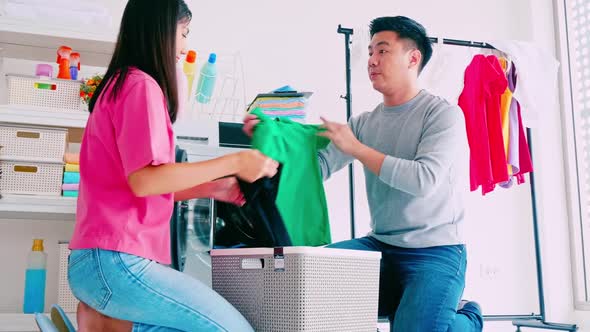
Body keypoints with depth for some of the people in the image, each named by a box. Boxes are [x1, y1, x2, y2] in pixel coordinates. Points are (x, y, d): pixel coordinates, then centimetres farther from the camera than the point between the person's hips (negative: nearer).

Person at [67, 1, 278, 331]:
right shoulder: (141, 84, -9)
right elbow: (144, 180, -20)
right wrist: (234, 163, -13)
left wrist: (211, 188, 14)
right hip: (116, 262, -9)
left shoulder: (119, 85, 20)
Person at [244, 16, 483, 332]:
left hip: (435, 251, -5)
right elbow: (319, 166, -1)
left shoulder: (443, 114, -8)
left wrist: (355, 148, -17)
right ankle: (397, 303, 7)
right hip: (380, 246, 5)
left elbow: (424, 179, -22)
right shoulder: (365, 122, 9)